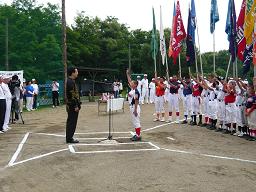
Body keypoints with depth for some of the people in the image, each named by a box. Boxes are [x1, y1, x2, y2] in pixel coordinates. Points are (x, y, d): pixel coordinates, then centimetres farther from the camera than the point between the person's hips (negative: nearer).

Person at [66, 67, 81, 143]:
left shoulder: (70, 81, 16)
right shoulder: (71, 82, -16)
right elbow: (72, 95, -21)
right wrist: (76, 106, -21)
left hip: (70, 106, 11)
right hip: (73, 106, -11)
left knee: (70, 122, 14)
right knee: (72, 122, -5)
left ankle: (69, 138, 20)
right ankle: (69, 138, 0)